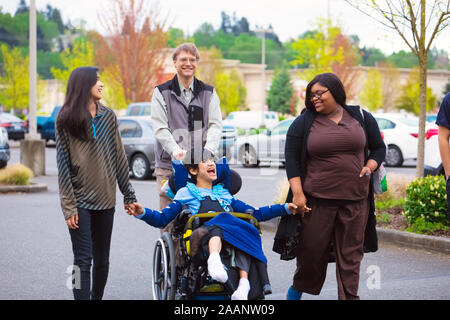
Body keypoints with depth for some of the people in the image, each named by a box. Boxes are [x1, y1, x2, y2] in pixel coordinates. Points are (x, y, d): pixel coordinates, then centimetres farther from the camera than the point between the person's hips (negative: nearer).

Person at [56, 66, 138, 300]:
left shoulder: (108, 116, 8)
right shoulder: (65, 119, -2)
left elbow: (118, 157, 11)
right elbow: (62, 164, -5)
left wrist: (128, 194, 8)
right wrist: (68, 206, -10)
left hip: (105, 200, 4)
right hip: (80, 201, -4)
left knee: (102, 259, 8)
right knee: (83, 259, -9)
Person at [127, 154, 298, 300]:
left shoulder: (224, 194, 38)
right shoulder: (186, 193, 28)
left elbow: (256, 214, 37)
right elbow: (162, 219, 19)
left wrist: (285, 208, 27)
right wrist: (141, 213, -1)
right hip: (201, 237, -3)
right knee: (220, 221, -36)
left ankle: (244, 282, -46)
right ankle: (214, 260, -65)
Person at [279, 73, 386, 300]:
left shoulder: (361, 118, 7)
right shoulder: (303, 123, 2)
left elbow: (379, 148, 16)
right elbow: (292, 159, 1)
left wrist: (370, 166, -3)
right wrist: (297, 193, -8)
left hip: (355, 200, 1)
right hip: (317, 200, -1)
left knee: (350, 253, 3)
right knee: (311, 249, 4)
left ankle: (349, 296, 12)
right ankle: (298, 289, 28)